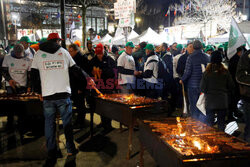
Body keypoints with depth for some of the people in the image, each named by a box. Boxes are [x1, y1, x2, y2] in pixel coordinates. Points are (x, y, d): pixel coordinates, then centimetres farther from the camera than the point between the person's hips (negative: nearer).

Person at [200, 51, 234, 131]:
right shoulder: (226, 72, -8)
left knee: (209, 123, 11)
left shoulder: (206, 73, -13)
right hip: (223, 101, 1)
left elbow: (202, 89, -9)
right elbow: (231, 87, 0)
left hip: (210, 102, -1)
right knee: (221, 122, 14)